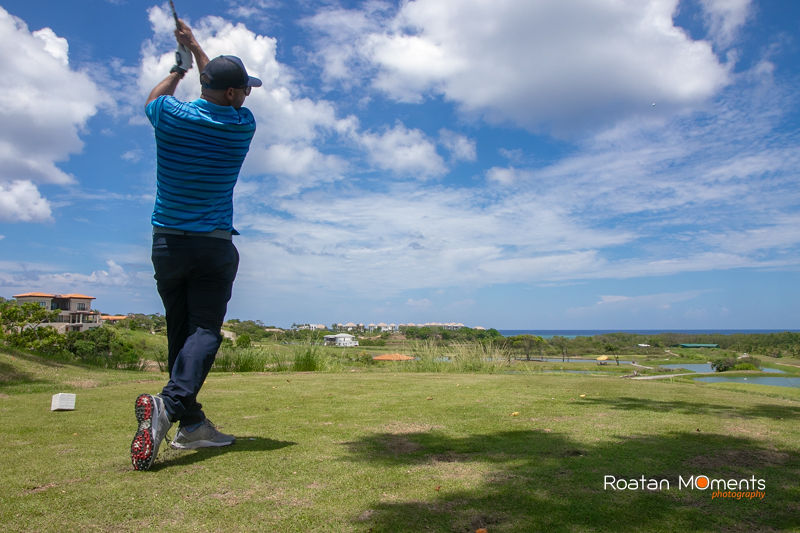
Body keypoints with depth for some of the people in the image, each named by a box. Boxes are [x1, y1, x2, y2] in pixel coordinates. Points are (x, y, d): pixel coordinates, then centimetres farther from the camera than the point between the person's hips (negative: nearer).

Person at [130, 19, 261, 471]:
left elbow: (153, 99, 25)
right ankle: (170, 404, -30)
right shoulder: (242, 124, -3)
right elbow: (221, 102, 20)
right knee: (205, 331, -7)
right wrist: (195, 46, 32)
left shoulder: (171, 116, -2)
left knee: (180, 332, 10)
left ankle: (191, 422, 10)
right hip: (213, 247, -3)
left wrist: (179, 68, 39)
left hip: (166, 243, 3)